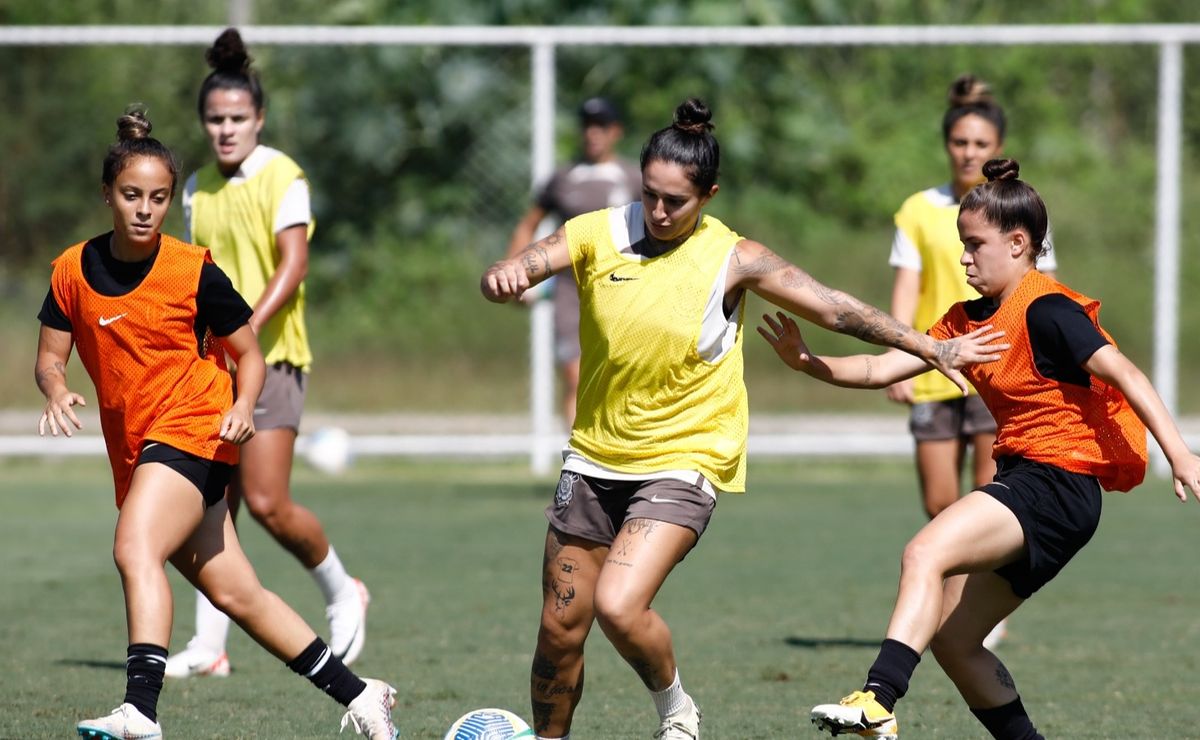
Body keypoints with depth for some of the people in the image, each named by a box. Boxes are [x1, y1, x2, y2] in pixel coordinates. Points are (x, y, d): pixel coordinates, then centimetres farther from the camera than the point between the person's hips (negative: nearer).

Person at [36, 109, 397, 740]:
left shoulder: (194, 272, -6)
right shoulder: (74, 270, 4)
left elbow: (249, 354, 4)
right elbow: (49, 358, 9)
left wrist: (242, 408, -15)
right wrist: (56, 390, -13)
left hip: (195, 432, -5)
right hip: (133, 450, 5)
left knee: (136, 548, -30)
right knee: (237, 596, 8)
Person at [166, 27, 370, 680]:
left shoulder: (282, 177, -8)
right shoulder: (198, 187, 11)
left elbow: (292, 264, -16)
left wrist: (248, 328, -26)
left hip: (270, 358, -6)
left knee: (266, 503, -11)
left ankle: (342, 593, 13)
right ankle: (209, 646, 5)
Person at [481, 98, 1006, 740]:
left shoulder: (733, 260, -9)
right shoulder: (597, 234, -3)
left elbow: (837, 311, -5)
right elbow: (504, 278, -10)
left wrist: (934, 350, -8)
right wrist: (502, 279, -34)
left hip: (682, 463, -3)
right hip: (595, 456, 4)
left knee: (618, 605, -22)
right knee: (560, 629, 5)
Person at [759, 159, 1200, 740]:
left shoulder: (1046, 311, -11)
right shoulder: (969, 319, 15)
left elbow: (1124, 373, -18)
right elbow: (882, 369, 11)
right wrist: (809, 364, -5)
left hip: (1058, 486, -10)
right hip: (1020, 480, 10)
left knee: (925, 553, -28)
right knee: (950, 639, 9)